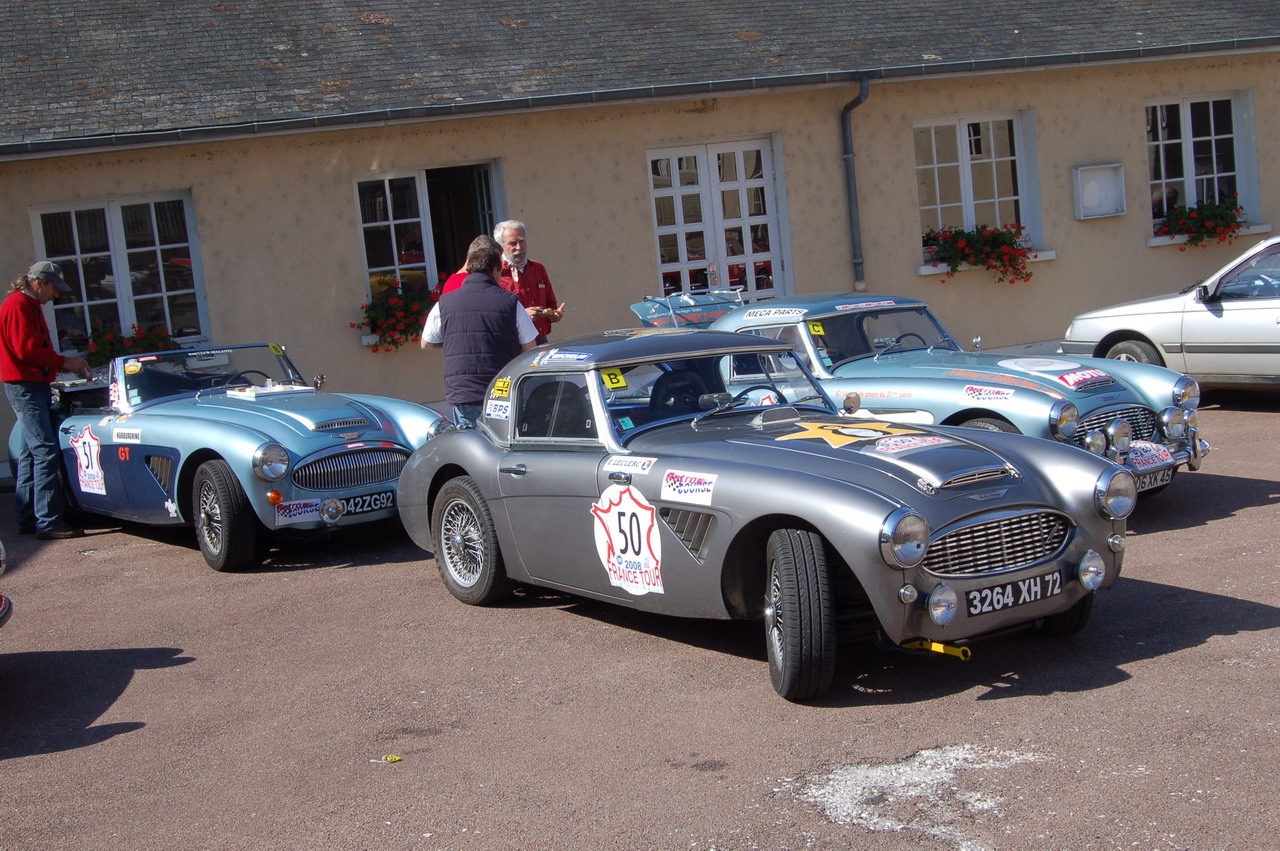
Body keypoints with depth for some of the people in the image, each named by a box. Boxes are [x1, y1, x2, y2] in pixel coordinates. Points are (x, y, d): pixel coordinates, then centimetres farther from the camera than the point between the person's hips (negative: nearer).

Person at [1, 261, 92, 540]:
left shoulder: (31, 306, 20)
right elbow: (26, 350, -20)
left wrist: (67, 364, 8)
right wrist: (64, 362, -15)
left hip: (34, 386, 11)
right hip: (25, 387, -11)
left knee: (30, 453, 13)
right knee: (46, 452, -14)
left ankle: (28, 519, 19)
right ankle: (48, 522, -16)